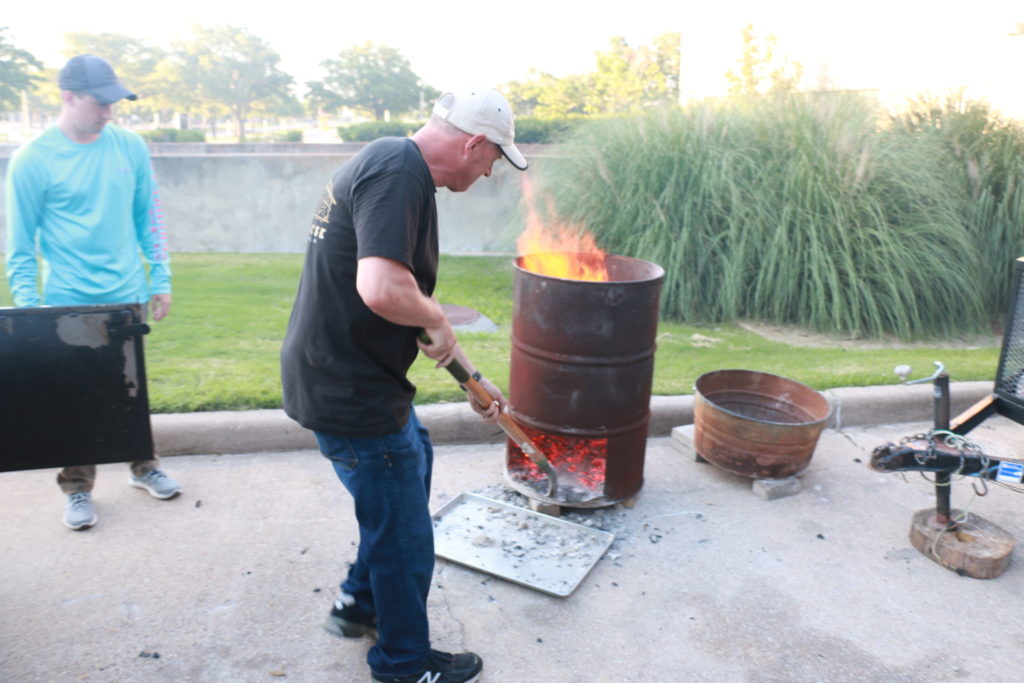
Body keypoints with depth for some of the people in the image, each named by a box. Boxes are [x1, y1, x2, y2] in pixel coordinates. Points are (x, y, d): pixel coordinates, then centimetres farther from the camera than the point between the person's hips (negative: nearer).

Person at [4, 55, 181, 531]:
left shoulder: (130, 147, 1)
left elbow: (149, 217, 9)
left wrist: (161, 280, 6)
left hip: (127, 297, 3)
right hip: (69, 303, -2)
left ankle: (143, 466, 31)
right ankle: (77, 488, 22)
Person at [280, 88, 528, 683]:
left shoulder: (394, 166, 12)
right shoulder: (398, 174, -21)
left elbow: (409, 298, 18)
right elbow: (382, 290, -39)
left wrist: (472, 378, 21)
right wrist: (436, 318, -16)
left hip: (343, 375, 10)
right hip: (352, 394, -10)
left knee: (415, 456, 30)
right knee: (403, 534, 8)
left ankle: (361, 601, 44)